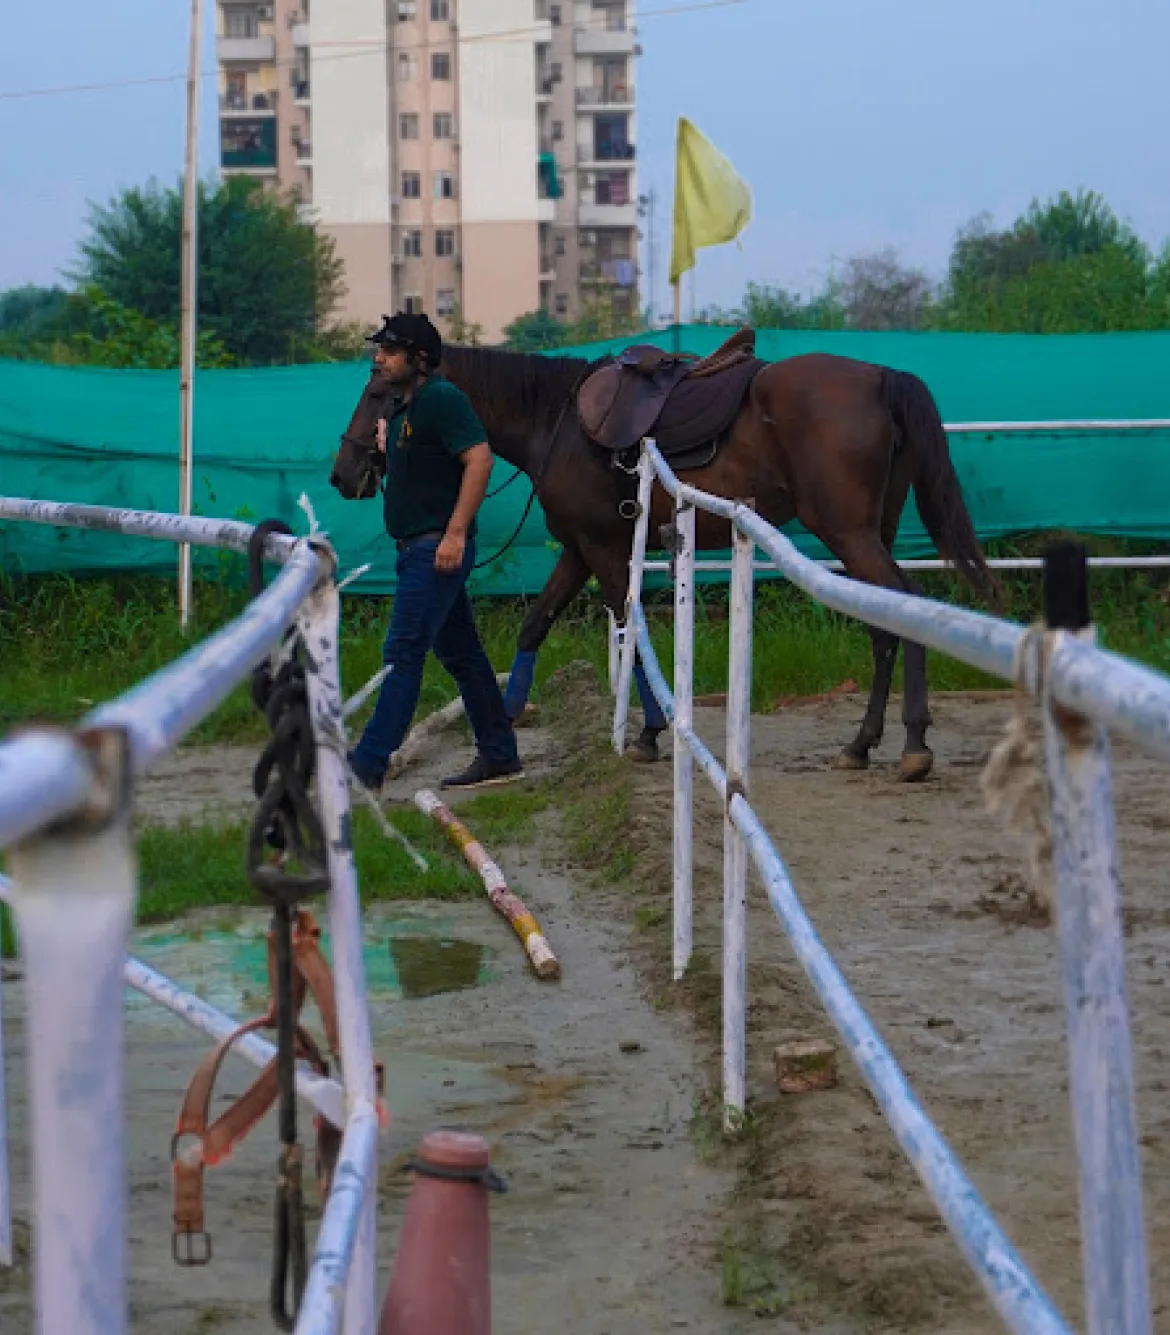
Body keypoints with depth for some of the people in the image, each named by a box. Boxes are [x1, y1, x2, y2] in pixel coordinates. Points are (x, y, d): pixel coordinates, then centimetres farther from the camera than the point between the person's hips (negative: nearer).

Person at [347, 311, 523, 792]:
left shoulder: (441, 398, -12)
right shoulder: (400, 405, 18)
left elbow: (479, 459, -21)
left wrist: (455, 533, -25)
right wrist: (386, 442, 19)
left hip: (437, 548, -10)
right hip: (416, 548, 10)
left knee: (402, 653, -12)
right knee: (460, 654, 13)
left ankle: (368, 765, -14)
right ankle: (500, 756, 20)